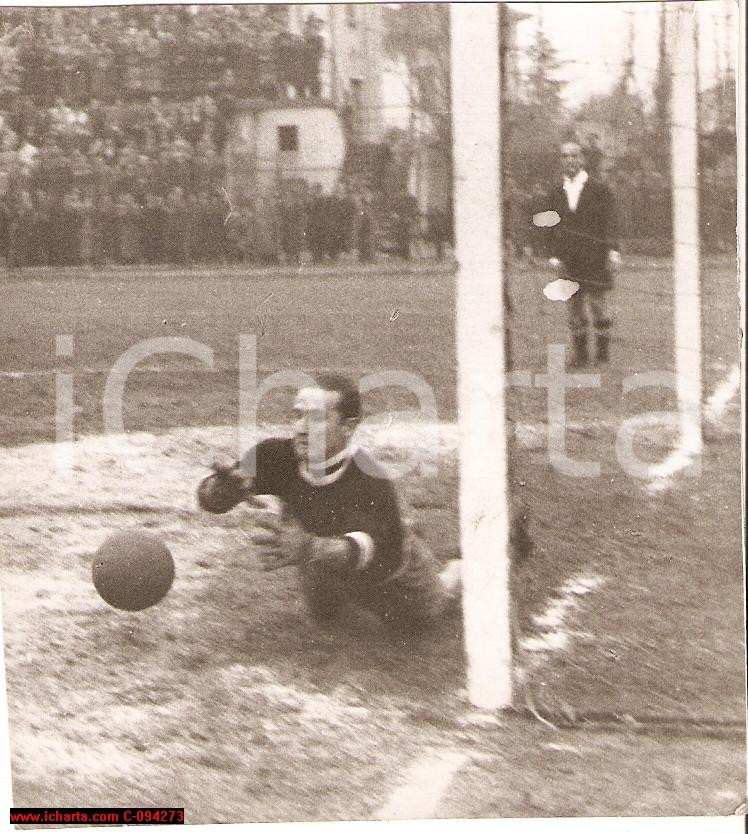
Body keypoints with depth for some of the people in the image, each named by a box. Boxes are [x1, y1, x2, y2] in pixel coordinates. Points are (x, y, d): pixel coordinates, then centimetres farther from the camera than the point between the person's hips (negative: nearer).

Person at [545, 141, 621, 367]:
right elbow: (552, 228, 12)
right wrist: (553, 255, 1)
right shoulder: (556, 194, 13)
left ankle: (602, 352, 4)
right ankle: (580, 353, 7)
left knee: (598, 304, -3)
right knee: (574, 308, 2)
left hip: (595, 258, -3)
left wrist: (613, 251, -11)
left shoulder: (599, 189, 3)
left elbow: (609, 222, -1)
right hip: (568, 261, 3)